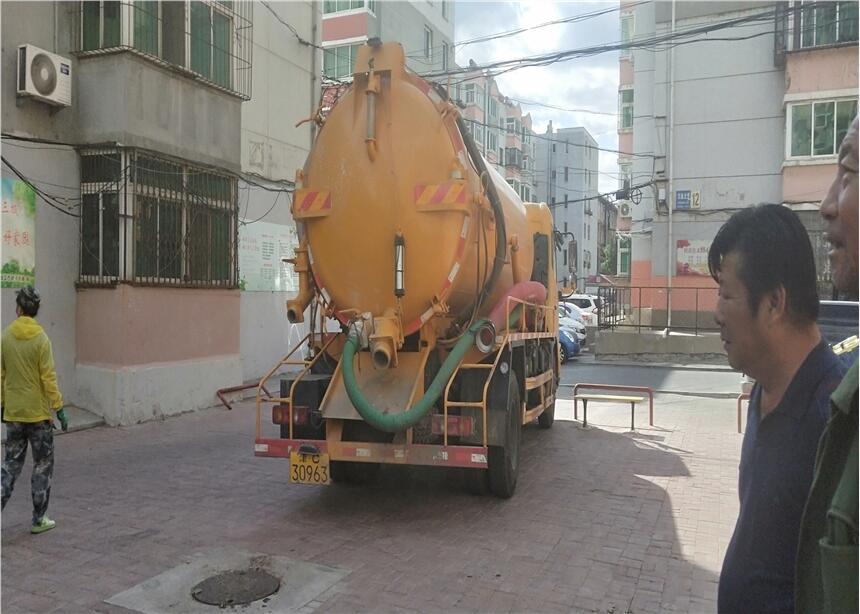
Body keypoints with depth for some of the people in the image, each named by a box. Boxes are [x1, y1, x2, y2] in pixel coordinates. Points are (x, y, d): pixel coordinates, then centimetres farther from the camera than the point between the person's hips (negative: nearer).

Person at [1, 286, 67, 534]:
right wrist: (59, 409, -7)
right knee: (43, 465, 8)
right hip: (38, 413, -3)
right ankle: (39, 519, 13)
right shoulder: (41, 339, -12)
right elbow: (48, 378, -13)